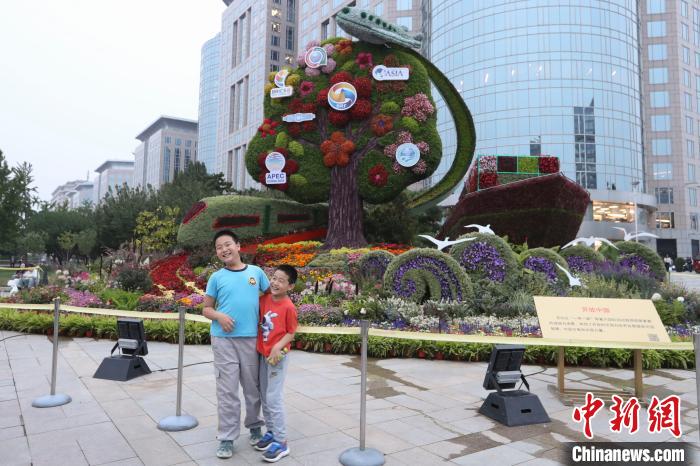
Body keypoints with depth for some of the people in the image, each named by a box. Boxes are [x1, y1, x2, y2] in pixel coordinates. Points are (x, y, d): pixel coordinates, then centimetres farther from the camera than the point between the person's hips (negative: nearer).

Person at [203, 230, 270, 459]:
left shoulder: (256, 272, 4)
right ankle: (227, 438, 15)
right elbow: (206, 309, 5)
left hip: (252, 338, 1)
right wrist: (219, 316, -15)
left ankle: (255, 427, 33)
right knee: (227, 390, 3)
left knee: (253, 387, 13)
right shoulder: (216, 277, 1)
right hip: (224, 339, -1)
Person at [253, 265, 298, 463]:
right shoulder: (265, 299, -1)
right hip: (263, 354, 7)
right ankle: (271, 432, 31)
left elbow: (291, 333, -13)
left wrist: (278, 348, -25)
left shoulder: (288, 307, -19)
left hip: (278, 355, -7)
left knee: (273, 397, -6)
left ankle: (281, 442, 5)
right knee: (264, 396, 16)